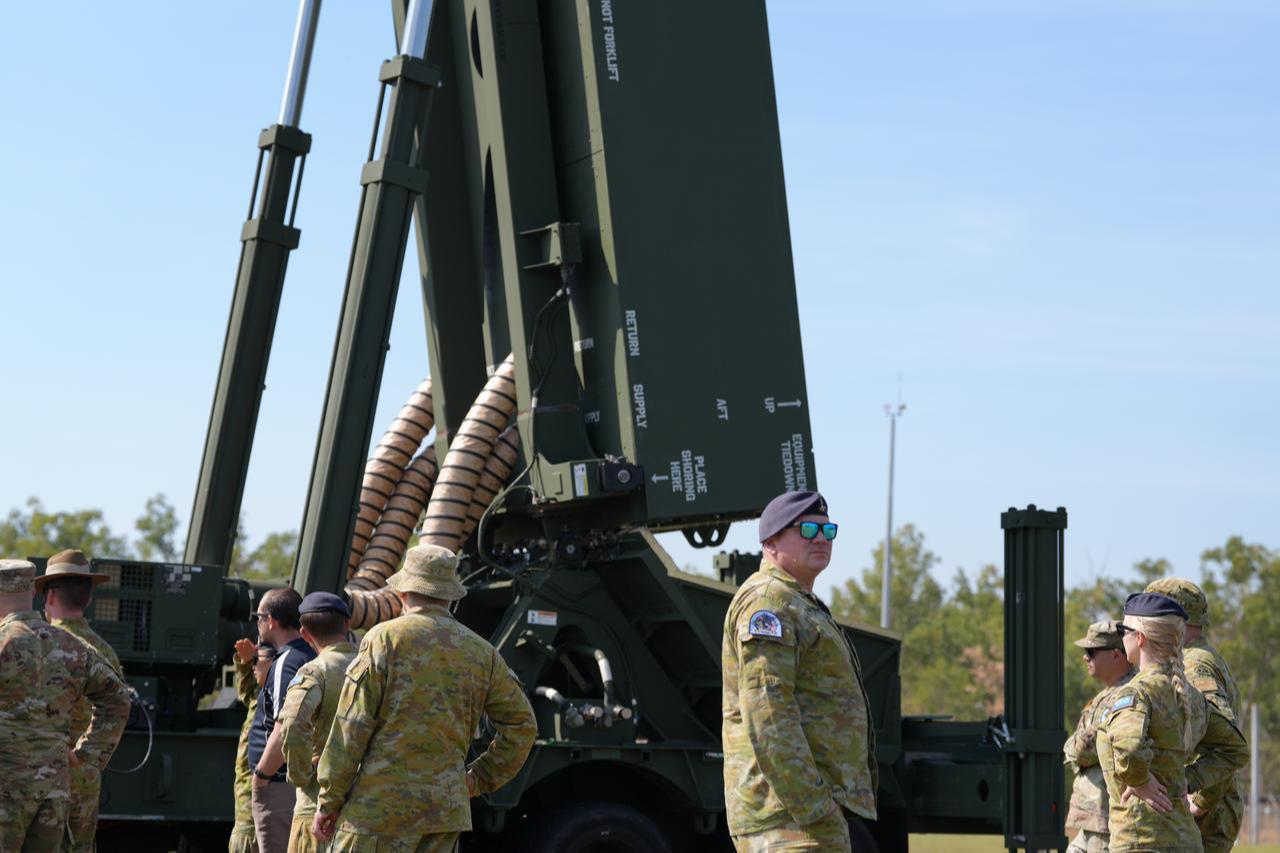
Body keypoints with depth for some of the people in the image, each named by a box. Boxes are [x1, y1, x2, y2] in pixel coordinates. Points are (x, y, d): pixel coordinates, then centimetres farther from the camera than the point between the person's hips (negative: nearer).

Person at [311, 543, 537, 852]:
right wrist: (479, 779, 20)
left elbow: (352, 727, -6)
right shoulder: (482, 652, 11)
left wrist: (329, 801, -1)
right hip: (447, 810, 5)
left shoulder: (385, 638, -3)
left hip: (380, 804, -5)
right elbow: (521, 724, 15)